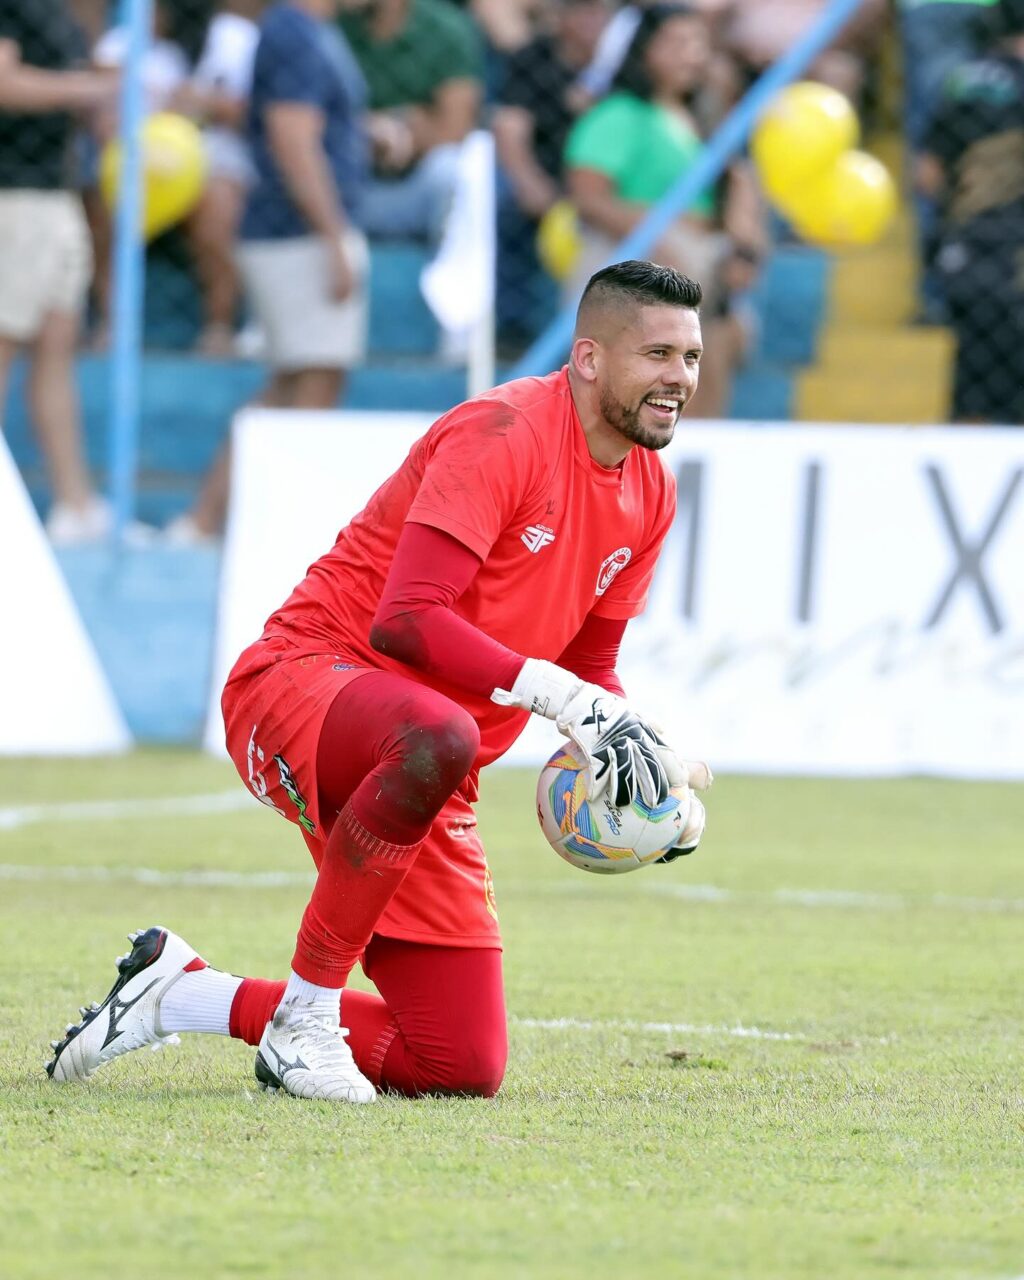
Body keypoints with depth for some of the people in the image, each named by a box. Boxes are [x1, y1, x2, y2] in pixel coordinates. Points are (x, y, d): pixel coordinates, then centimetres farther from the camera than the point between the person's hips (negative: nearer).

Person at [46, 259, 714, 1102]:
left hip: (431, 790, 8)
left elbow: (589, 669, 20)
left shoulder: (650, 496, 10)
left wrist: (655, 766, 1)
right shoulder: (502, 433, -15)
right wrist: (557, 693, -31)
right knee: (436, 736, -46)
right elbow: (406, 619, -25)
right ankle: (307, 1012, -27)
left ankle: (187, 996, 17)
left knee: (465, 1068, -1)